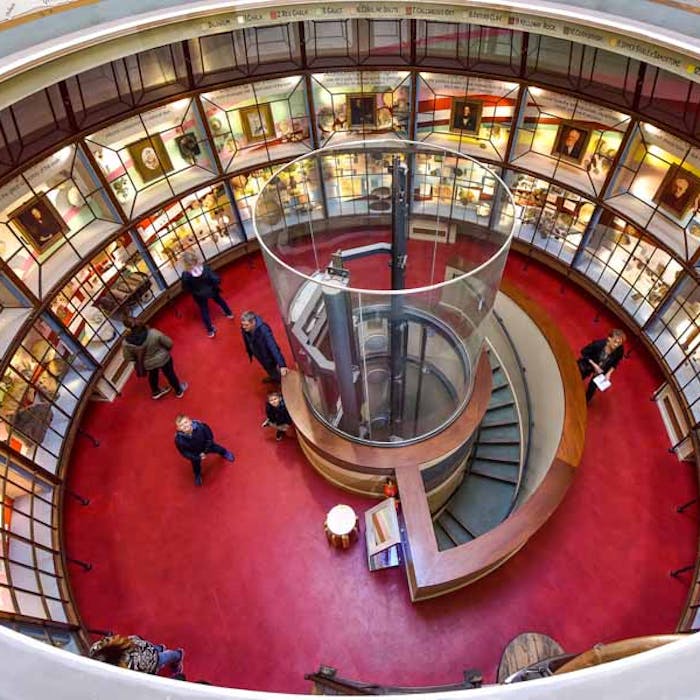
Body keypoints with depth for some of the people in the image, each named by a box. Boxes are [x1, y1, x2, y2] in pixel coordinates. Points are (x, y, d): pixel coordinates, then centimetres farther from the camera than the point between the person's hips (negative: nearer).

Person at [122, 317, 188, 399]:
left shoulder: (127, 343, -28)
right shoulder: (153, 333, -34)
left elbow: (128, 358, -10)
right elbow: (169, 344, -19)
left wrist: (138, 360, 11)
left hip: (148, 364, 2)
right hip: (163, 358, -2)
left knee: (153, 375, 33)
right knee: (170, 374, 25)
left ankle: (155, 392, 59)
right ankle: (179, 390, 50)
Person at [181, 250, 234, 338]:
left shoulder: (186, 275, -32)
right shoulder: (205, 268, -32)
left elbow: (186, 288, -17)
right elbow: (216, 279, -26)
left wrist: (194, 291, 3)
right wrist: (216, 284, -4)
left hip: (199, 295, -1)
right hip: (211, 290, 1)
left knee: (204, 311, 22)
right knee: (219, 300, 32)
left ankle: (211, 331, 36)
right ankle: (229, 313, 57)